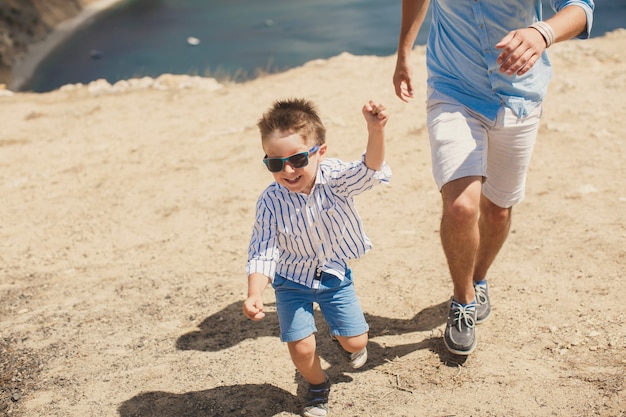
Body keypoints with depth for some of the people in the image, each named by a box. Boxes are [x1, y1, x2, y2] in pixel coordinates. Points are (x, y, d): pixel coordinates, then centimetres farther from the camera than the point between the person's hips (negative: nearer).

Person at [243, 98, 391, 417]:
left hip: (335, 274, 1)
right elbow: (263, 253, -22)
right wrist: (255, 295, -37)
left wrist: (376, 131, -56)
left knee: (356, 342, 5)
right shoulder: (270, 202, -24)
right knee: (301, 347, -8)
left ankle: (340, 337, 45)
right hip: (293, 281, -1)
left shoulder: (335, 178, -21)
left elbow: (368, 170, -37)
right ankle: (317, 385, 28)